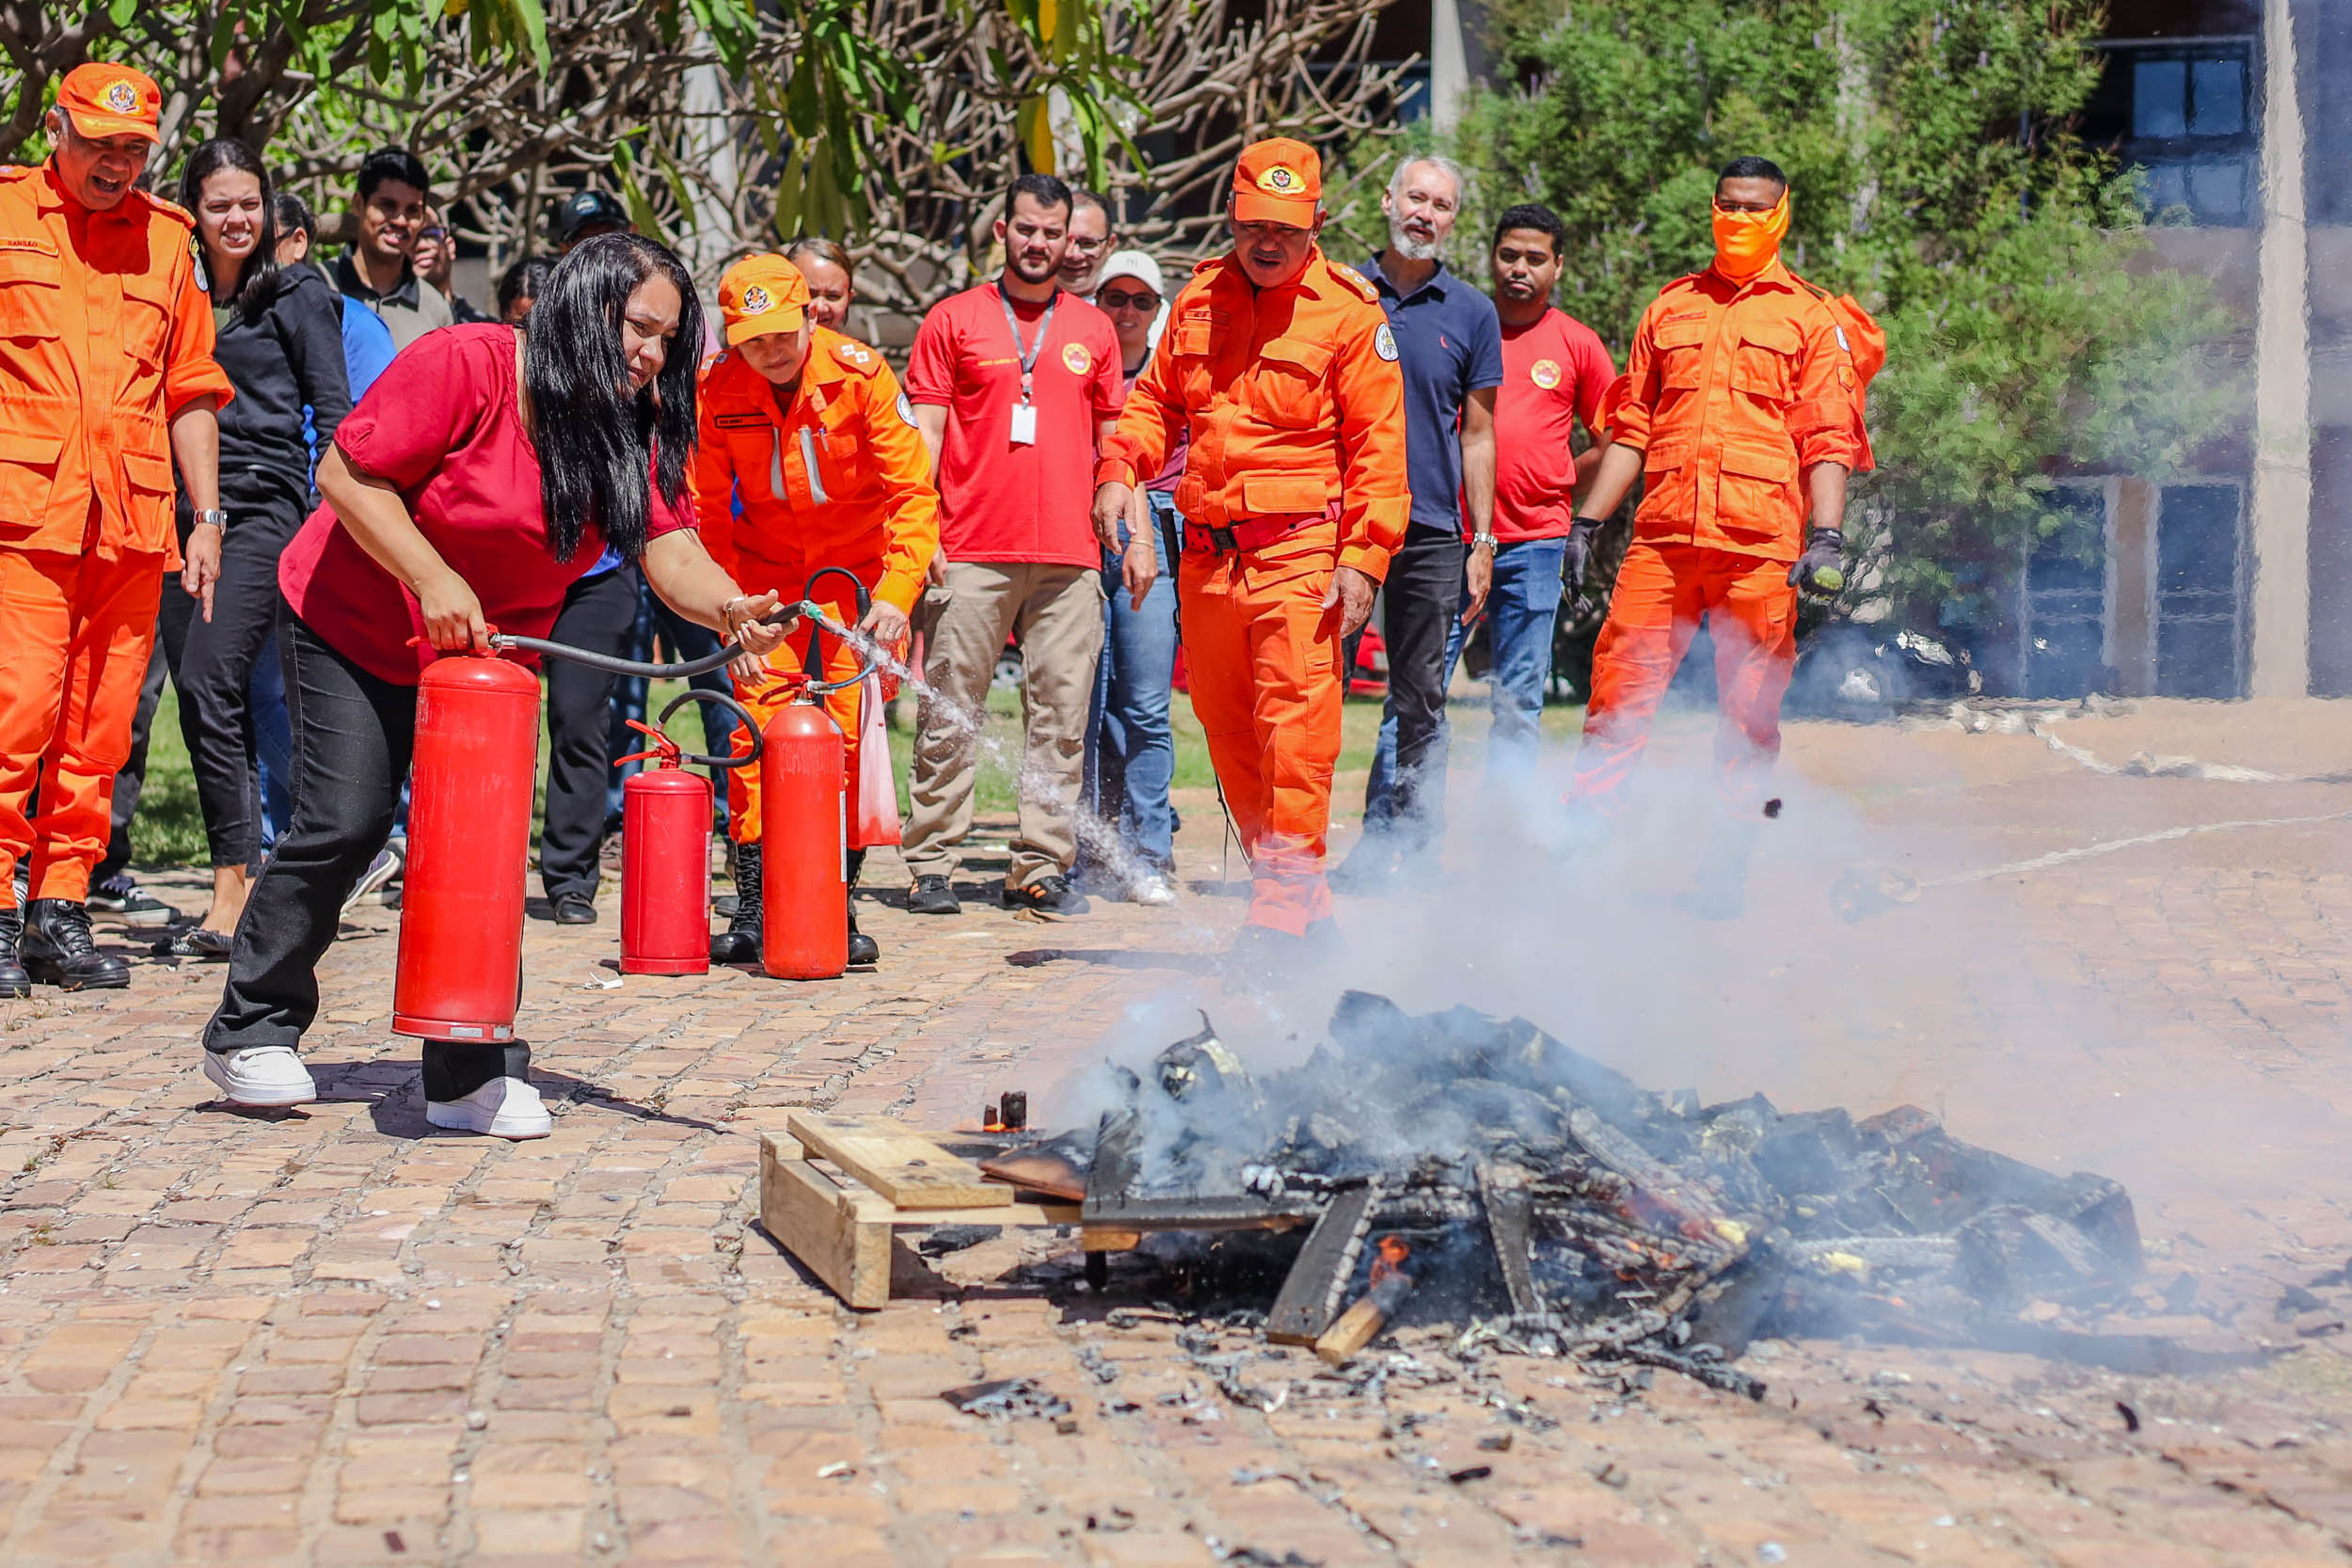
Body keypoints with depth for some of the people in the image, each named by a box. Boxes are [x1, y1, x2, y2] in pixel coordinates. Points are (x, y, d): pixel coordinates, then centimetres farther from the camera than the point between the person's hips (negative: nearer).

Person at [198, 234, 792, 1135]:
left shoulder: (638, 429, -7)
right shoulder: (461, 366, -24)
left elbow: (668, 549, -17)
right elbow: (348, 474, -22)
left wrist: (728, 608, -39)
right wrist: (432, 580, -30)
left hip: (487, 650, 5)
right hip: (357, 626, -5)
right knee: (343, 822, -8)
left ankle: (474, 1073, 4)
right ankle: (250, 1034, 10)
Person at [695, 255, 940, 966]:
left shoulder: (860, 373, -17)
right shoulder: (716, 390, -11)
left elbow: (913, 491, -13)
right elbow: (708, 508, -1)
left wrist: (896, 593, -22)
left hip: (856, 574, -1)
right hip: (765, 575, 1)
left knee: (849, 734, -7)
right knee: (756, 727, -7)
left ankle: (839, 908, 2)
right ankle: (753, 911, -2)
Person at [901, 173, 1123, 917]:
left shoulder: (1094, 330, 15)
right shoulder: (953, 320, 7)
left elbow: (1114, 439, 18)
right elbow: (925, 434, 4)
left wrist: (1135, 530, 9)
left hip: (1070, 554, 2)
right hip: (971, 552, -2)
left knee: (1060, 712, 1)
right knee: (949, 709, -2)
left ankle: (1040, 867, 6)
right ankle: (932, 863, 3)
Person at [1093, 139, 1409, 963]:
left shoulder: (1348, 312, -2)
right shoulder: (1199, 299, 12)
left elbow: (1378, 447, -4)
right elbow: (1157, 400, 22)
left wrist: (1363, 558, -11)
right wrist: (1120, 469, 2)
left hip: (1300, 551, -6)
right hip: (1208, 551, 6)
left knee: (1295, 723, -11)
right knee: (1226, 727, 10)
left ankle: (1286, 900, -5)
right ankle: (1295, 893, 21)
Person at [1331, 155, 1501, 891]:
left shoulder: (1472, 313, 8)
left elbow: (1478, 435, 9)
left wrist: (1482, 541, 3)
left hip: (1431, 532, 1)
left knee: (1420, 703, 4)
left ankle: (1408, 850, 12)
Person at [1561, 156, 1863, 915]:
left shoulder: (1810, 319, 10)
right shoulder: (1670, 307, 18)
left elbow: (1829, 442, 4)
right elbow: (1631, 428, 18)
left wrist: (1826, 535, -9)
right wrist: (1587, 521, 10)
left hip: (1760, 545, -2)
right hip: (1662, 537, 2)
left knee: (1750, 712, 1)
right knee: (1618, 690, -6)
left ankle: (1725, 872, 8)